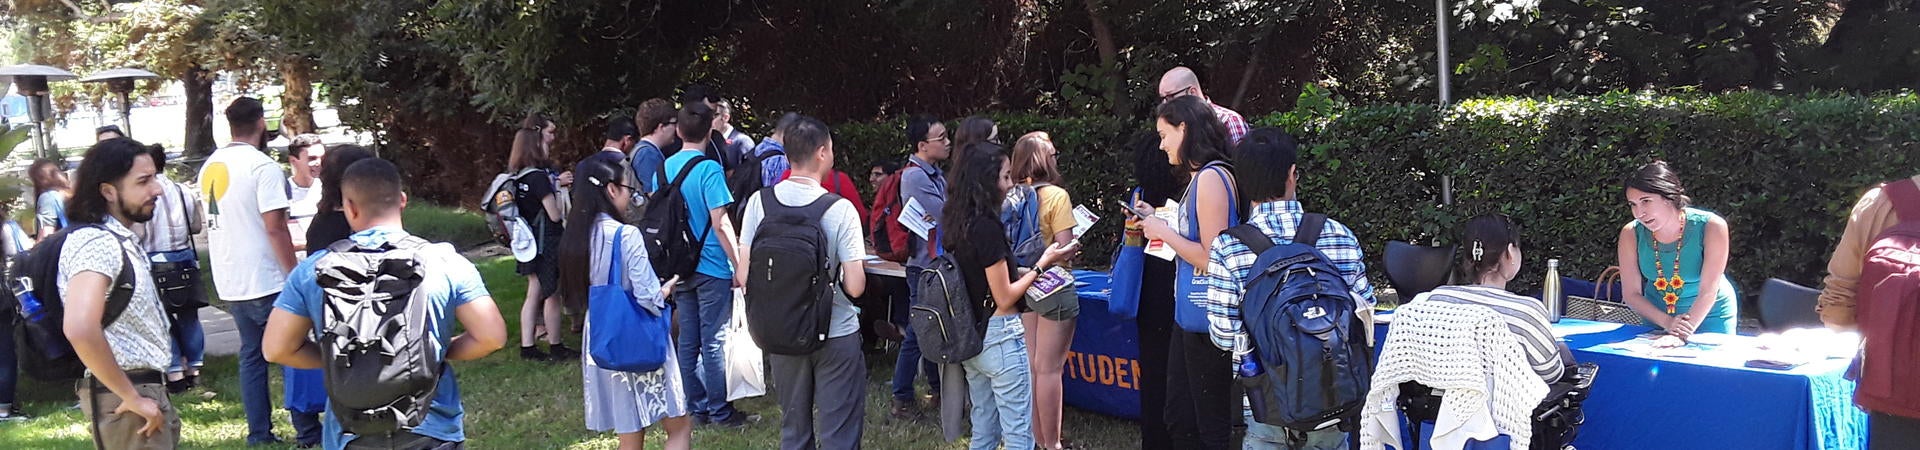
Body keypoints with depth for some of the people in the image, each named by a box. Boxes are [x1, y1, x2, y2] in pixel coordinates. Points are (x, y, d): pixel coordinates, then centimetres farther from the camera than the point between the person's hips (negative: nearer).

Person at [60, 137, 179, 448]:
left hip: (148, 390, 10)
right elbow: (80, 329, -34)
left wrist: (150, 396, 18)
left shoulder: (120, 241, 14)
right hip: (125, 401, -10)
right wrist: (131, 398, -25)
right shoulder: (96, 243, -18)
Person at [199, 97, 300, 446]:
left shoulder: (210, 166, 10)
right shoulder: (263, 167, -15)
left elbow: (213, 224, 18)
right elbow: (275, 228, -19)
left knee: (251, 354, 13)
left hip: (230, 283, 8)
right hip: (266, 283, -7)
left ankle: (259, 433, 14)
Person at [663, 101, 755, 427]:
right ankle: (719, 411, 6)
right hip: (712, 267, -6)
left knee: (687, 340, 10)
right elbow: (720, 223, -19)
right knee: (714, 342, -1)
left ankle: (696, 407, 18)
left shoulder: (665, 168, 6)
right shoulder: (709, 169, -15)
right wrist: (739, 265, -13)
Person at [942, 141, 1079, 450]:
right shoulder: (987, 227, -18)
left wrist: (1030, 271, 17)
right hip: (998, 336, -9)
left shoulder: (957, 224, 7)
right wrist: (1042, 264, -8)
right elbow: (1004, 299, -15)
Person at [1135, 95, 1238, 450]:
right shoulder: (1199, 177, 12)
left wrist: (1164, 232, -11)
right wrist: (1158, 223, 11)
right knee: (1179, 418, 17)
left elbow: (1212, 258, -21)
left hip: (1206, 322, -10)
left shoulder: (1211, 178, -17)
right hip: (1189, 315, 10)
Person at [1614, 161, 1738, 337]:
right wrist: (1668, 323, -28)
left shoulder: (1711, 227, -25)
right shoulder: (1631, 234, -18)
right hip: (1658, 314, 2)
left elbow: (1708, 291, -26)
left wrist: (1683, 333, -35)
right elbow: (1631, 294, -14)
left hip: (1709, 313, -2)